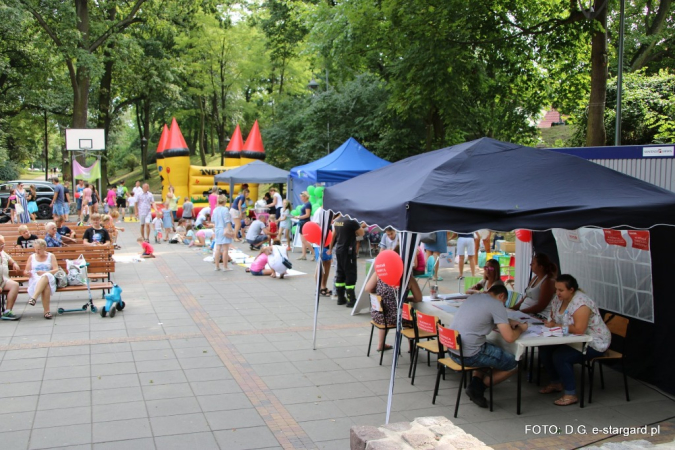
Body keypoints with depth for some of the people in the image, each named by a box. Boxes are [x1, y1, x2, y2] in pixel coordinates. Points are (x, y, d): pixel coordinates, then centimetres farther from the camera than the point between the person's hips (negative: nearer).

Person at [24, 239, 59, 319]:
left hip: (50, 279, 0)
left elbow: (56, 270, 5)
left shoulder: (51, 256, 17)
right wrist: (27, 273, -7)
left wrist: (44, 272, -13)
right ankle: (47, 311, -50)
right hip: (35, 279, 0)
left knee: (46, 276, -41)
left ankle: (34, 297, -56)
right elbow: (26, 271, 19)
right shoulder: (32, 257, 21)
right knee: (46, 285, -39)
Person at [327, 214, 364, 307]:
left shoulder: (337, 220, 7)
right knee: (350, 275, -3)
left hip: (338, 249, 8)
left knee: (340, 274, 13)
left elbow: (334, 235, 16)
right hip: (348, 250, -8)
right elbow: (361, 233, -11)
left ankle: (340, 298, 18)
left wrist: (331, 248, 26)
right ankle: (351, 300, -2)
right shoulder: (352, 221, -17)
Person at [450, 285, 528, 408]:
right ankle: (478, 388, 9)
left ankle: (475, 383, 14)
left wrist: (509, 322, 24)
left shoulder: (474, 297, 14)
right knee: (513, 364, 10)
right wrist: (521, 329, 8)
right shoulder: (497, 304, -9)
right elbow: (509, 337, -13)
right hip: (469, 356, -8)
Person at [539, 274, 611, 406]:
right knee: (544, 349, -6)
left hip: (594, 343, -9)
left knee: (560, 356, -26)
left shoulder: (580, 303, -26)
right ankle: (555, 383, 13)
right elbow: (553, 317, 11)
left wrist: (556, 325, -25)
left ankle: (571, 394, -13)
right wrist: (550, 322, -14)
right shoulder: (558, 299, 1)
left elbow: (579, 330, -34)